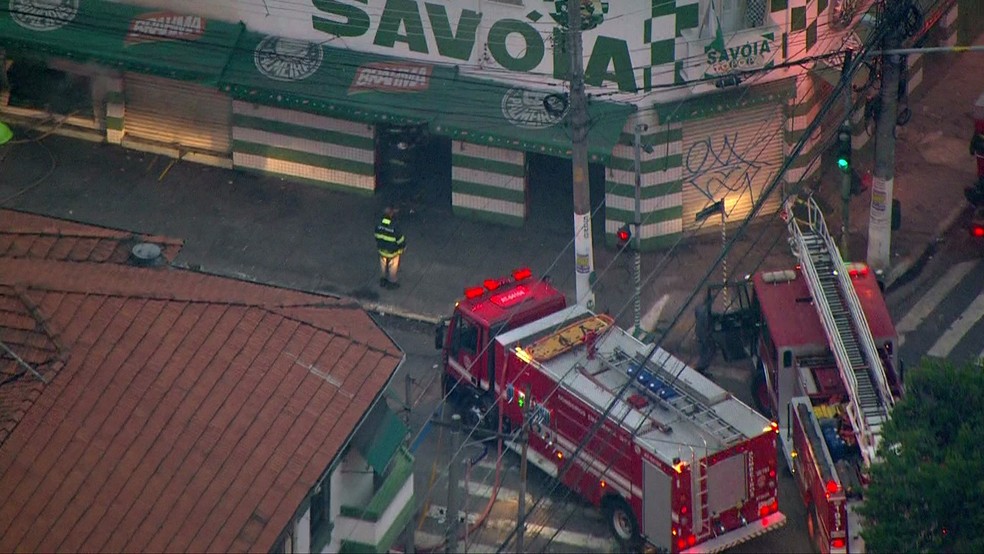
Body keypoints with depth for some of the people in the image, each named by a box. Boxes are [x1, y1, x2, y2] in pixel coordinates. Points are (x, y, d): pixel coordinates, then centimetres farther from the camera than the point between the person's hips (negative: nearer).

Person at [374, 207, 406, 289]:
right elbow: (400, 240, -20)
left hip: (382, 249, 5)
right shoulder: (395, 227, -33)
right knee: (392, 267, 16)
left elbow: (377, 237, 0)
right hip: (393, 251, -5)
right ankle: (391, 282, 33)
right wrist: (403, 247, 1)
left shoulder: (379, 225, -17)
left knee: (383, 265, 24)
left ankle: (383, 281, 41)